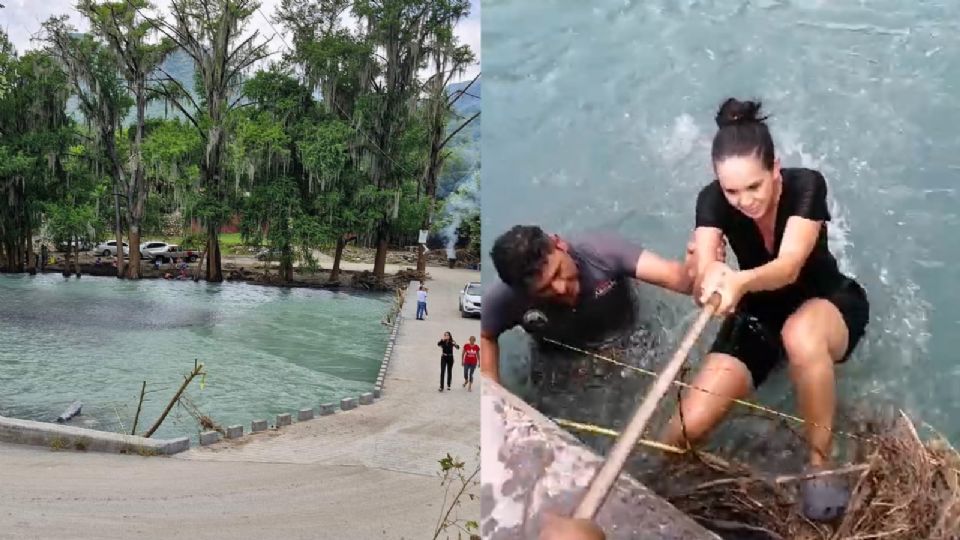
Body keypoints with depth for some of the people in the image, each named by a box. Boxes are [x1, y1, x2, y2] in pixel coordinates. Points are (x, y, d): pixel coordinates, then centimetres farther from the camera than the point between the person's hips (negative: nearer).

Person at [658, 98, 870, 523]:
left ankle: (820, 463, -21)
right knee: (688, 427, -19)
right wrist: (709, 281, -57)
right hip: (757, 315, 2)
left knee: (799, 335, -42)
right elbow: (699, 283, -32)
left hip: (829, 304, -2)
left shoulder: (806, 185, -26)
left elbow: (788, 267, -40)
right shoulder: (712, 201, -20)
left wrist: (738, 282, -62)